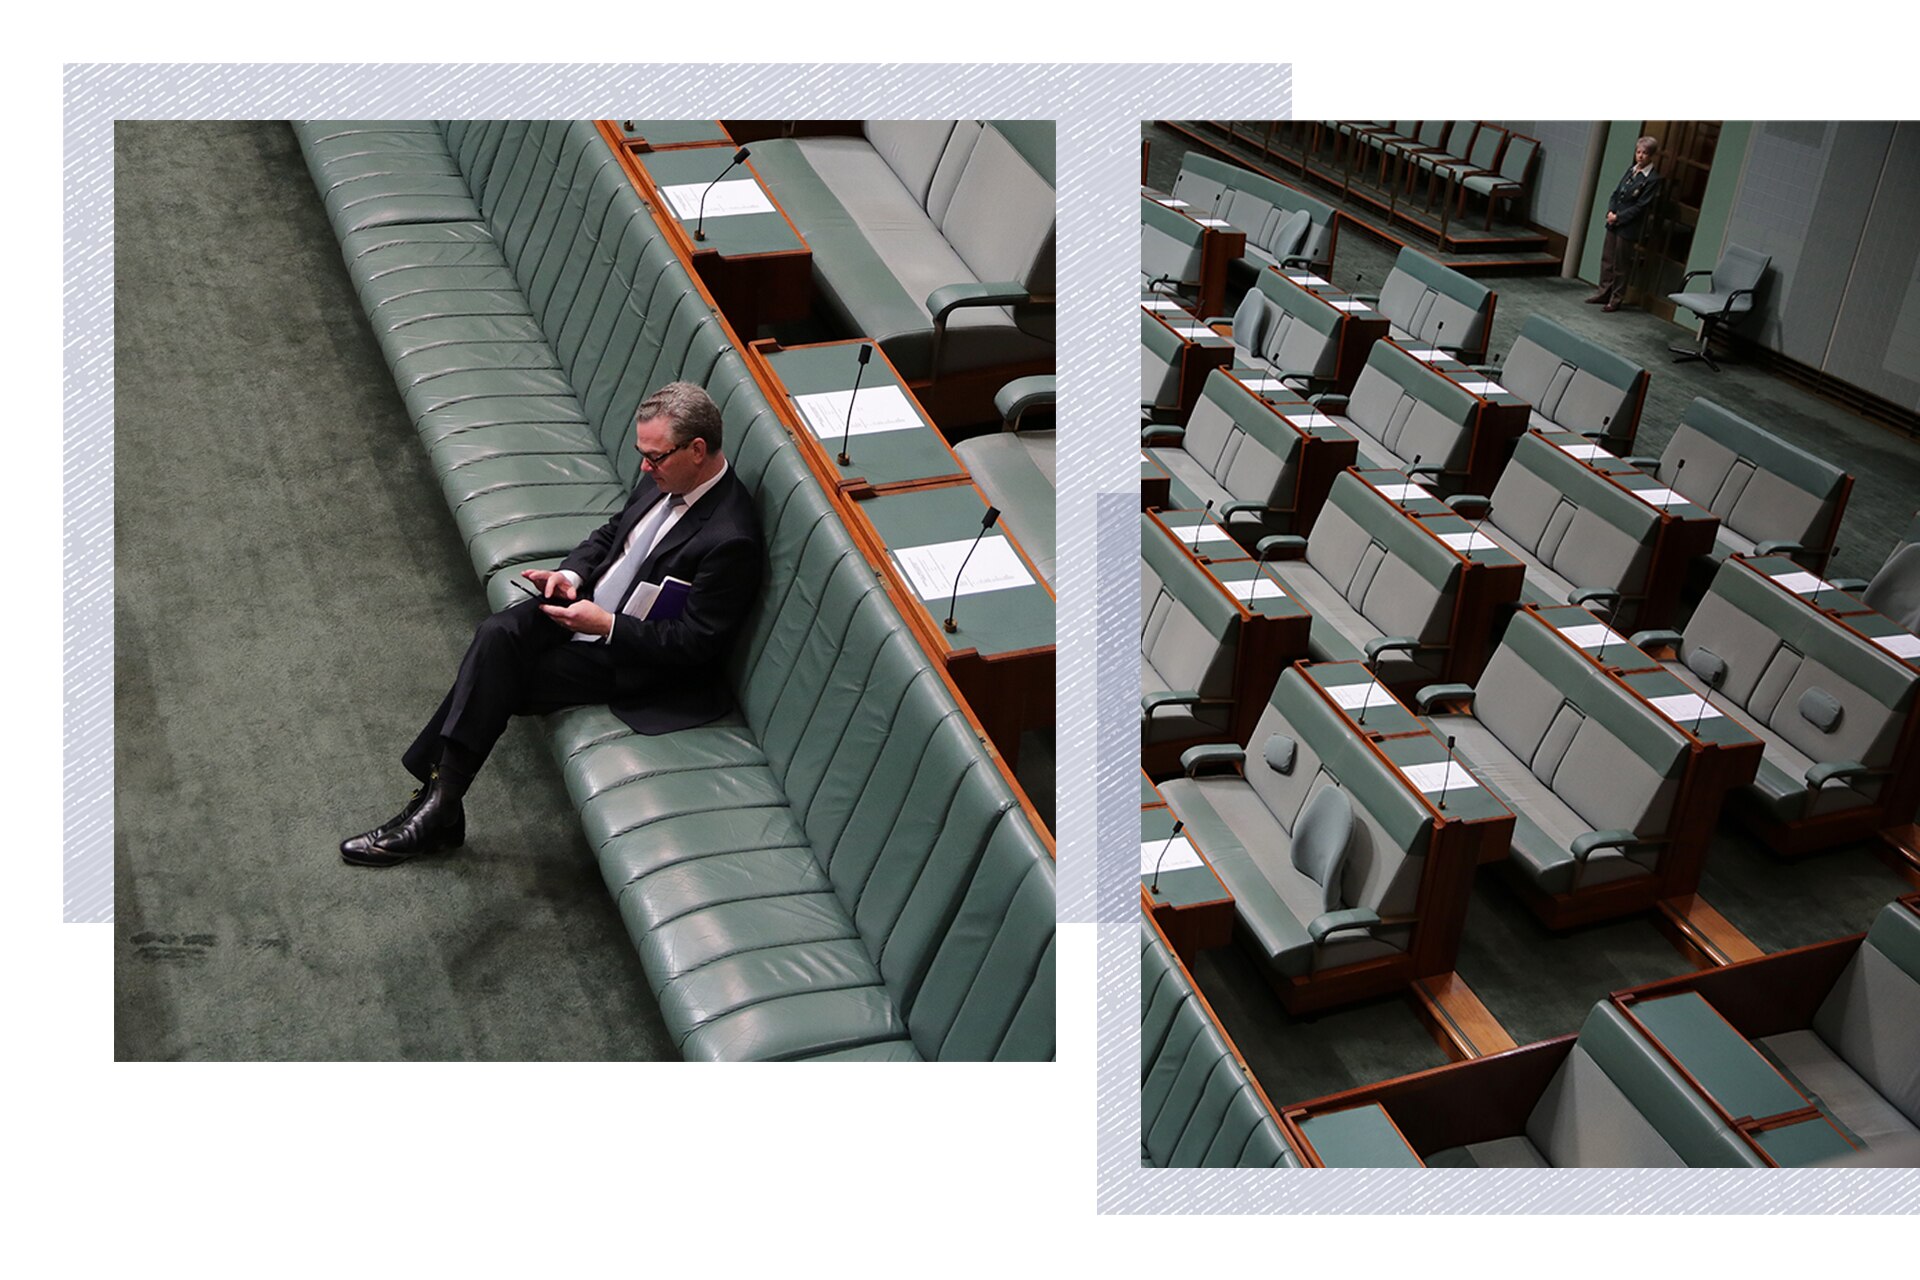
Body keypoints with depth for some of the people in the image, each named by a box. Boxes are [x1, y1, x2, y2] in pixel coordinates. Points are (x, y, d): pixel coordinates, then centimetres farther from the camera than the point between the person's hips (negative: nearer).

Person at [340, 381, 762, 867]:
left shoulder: (730, 540, -26)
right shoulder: (664, 477, 0)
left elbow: (697, 642, -22)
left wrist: (606, 625, -24)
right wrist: (571, 573, -3)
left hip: (627, 656, -7)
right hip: (587, 599, 7)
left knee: (499, 680, -17)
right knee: (497, 635, -18)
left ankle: (439, 809, -2)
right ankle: (438, 800, -16)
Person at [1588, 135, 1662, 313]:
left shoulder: (1652, 179, -12)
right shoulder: (1631, 171, 10)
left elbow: (1640, 206, -15)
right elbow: (1616, 193, 11)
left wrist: (1618, 217, -16)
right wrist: (1610, 211, -6)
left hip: (1629, 226, -7)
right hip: (1614, 222, 7)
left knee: (1620, 264, 0)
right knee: (1607, 258, 13)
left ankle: (1616, 299, 10)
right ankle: (1604, 293, 24)